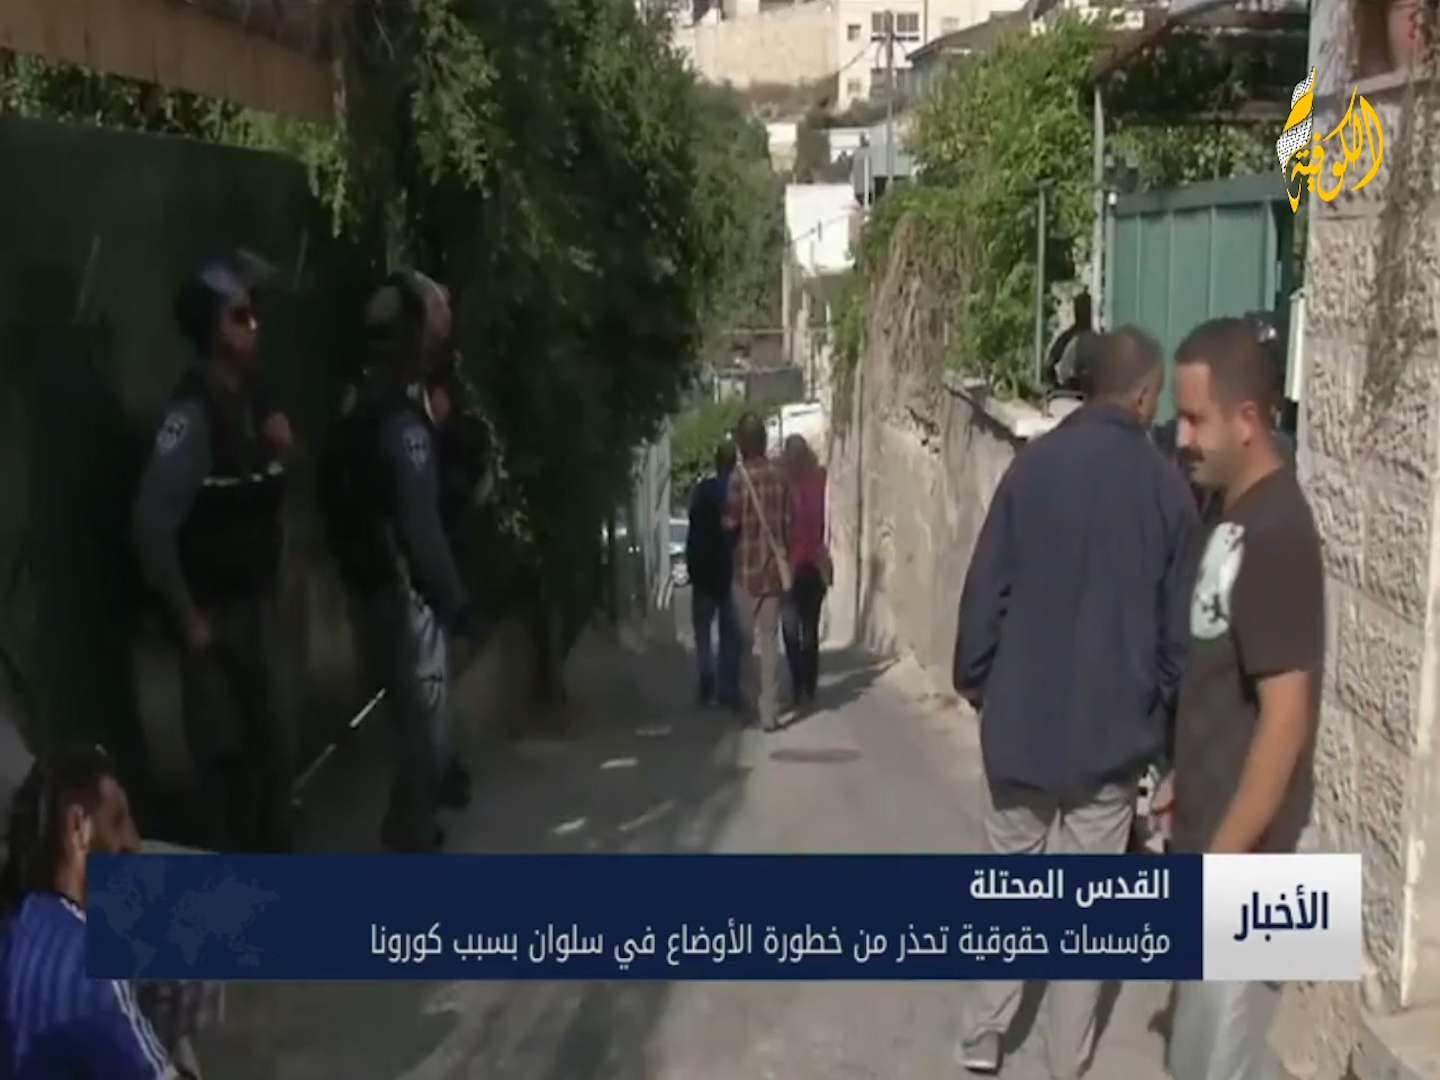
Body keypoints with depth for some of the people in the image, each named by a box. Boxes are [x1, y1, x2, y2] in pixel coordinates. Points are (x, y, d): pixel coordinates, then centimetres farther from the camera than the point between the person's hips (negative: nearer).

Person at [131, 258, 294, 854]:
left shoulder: (250, 397, 6)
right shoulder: (192, 410, -19)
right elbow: (153, 521, -24)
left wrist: (280, 452, 1)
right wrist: (187, 615, -19)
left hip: (255, 600, 8)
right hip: (213, 609, -8)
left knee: (274, 743, 16)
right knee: (223, 748, 2)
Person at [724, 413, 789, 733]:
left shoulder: (739, 477, -12)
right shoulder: (779, 475, 1)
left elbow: (730, 523, -11)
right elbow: (788, 518, 6)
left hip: (747, 567, -3)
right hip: (774, 567, 3)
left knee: (745, 636, 14)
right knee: (770, 638, 6)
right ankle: (769, 711, 3)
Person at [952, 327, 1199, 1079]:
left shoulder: (1032, 466, -6)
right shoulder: (1167, 489, -6)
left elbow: (986, 590, -4)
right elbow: (1178, 628, 0)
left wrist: (974, 682, 10)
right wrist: (1164, 715, 14)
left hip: (1021, 719, 1)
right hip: (1113, 729, -1)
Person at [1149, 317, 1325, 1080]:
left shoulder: (1276, 533, -22)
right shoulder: (1234, 515, 7)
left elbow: (1284, 718, -24)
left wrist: (1222, 861, -21)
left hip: (1238, 854, -9)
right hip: (1207, 830, 9)